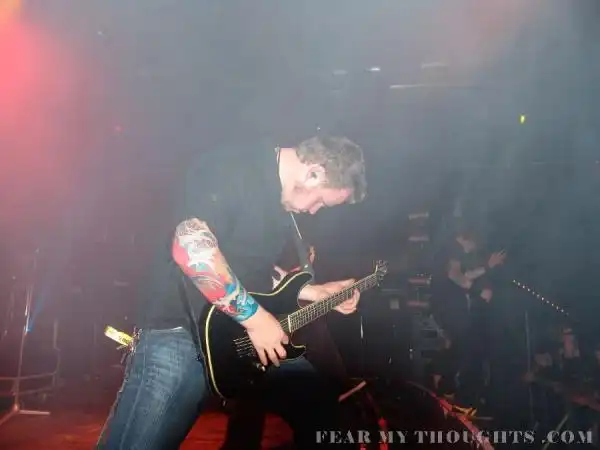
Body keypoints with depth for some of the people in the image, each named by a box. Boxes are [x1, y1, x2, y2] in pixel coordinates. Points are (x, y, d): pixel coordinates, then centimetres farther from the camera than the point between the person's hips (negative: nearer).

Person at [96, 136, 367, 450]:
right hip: (181, 331, -8)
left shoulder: (283, 197, 14)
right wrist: (254, 316, -23)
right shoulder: (232, 169, -15)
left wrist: (317, 292, 16)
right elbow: (190, 246, -29)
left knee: (316, 407, 13)